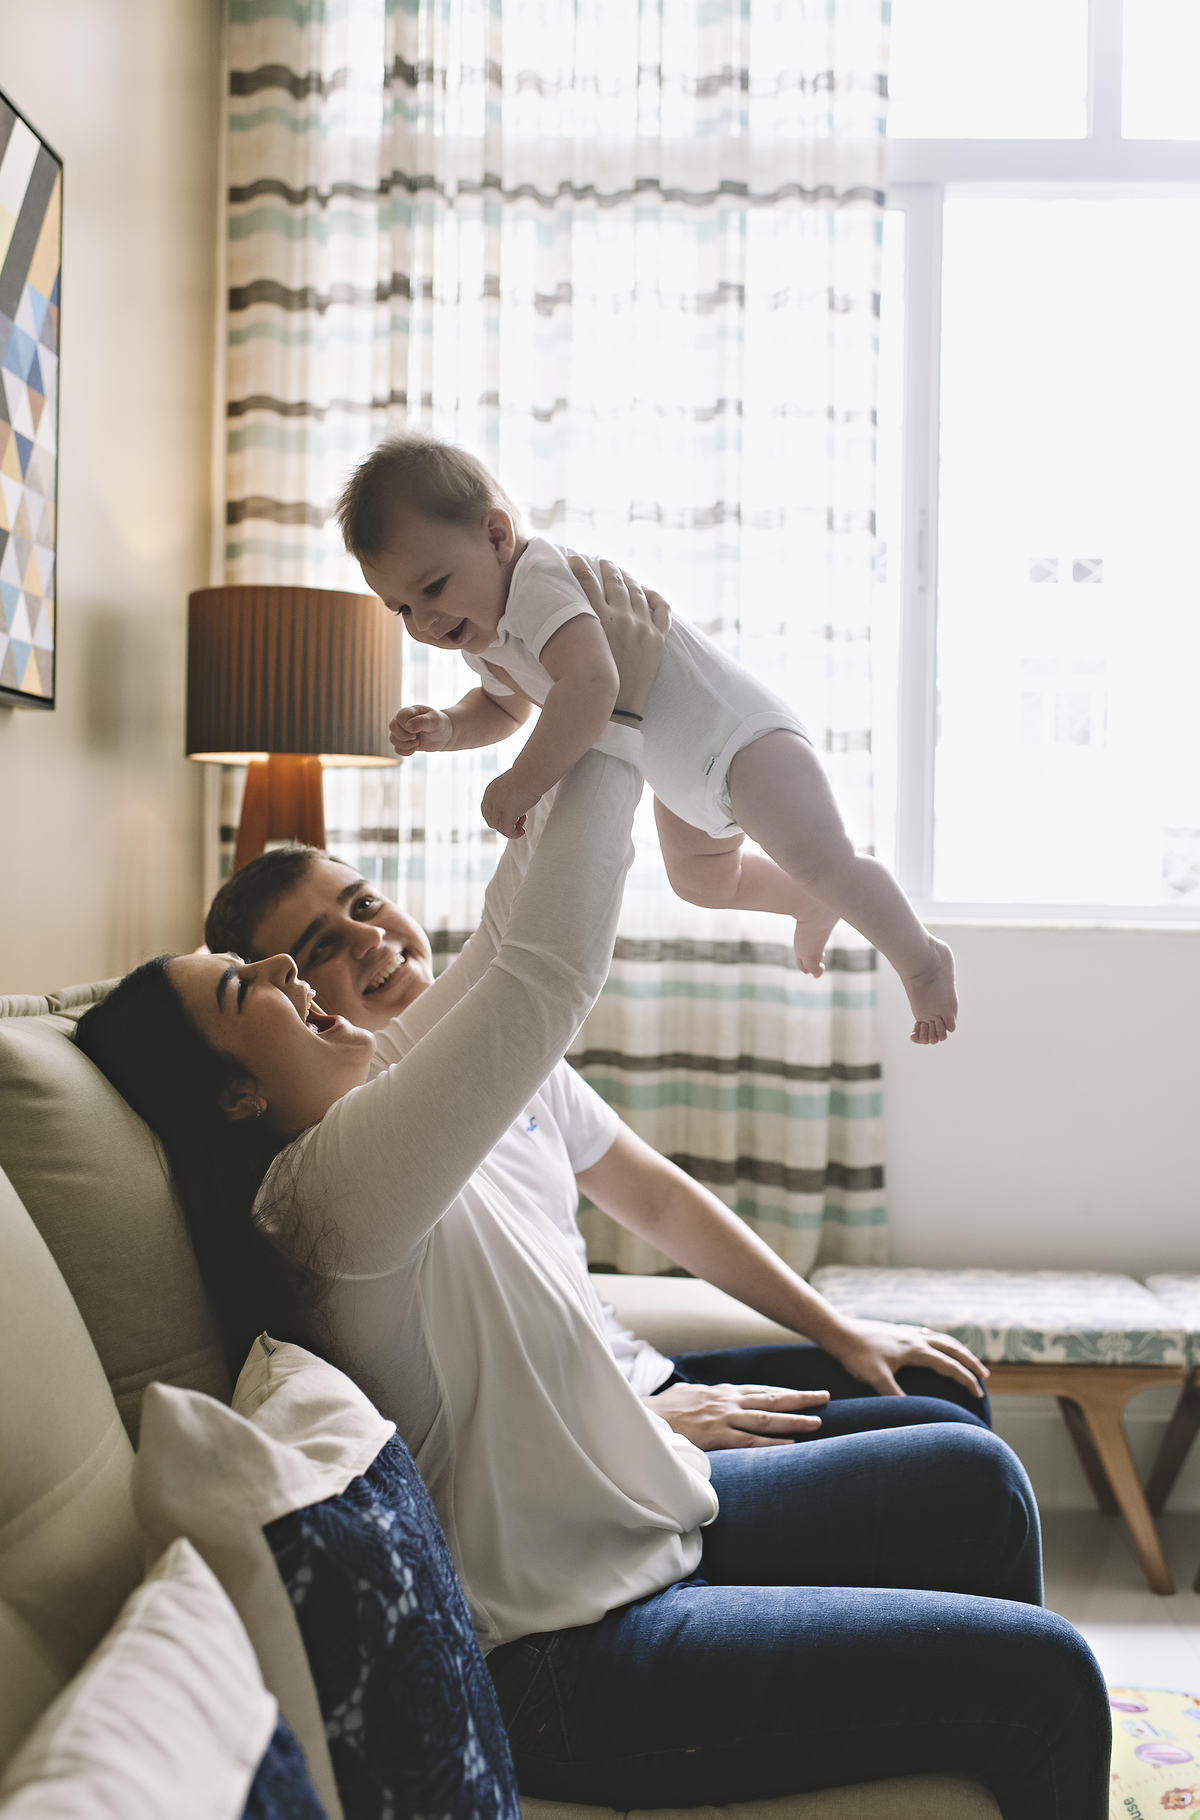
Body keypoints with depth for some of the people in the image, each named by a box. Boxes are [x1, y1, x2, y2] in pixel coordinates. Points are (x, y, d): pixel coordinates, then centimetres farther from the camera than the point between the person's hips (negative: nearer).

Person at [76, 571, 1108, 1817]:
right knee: (1046, 1681, -10)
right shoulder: (330, 1183, -25)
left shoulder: (377, 1123, 4)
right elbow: (549, 976, -31)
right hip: (565, 1667, -10)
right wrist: (619, 721, -19)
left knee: (970, 1476, 14)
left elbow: (506, 942, 9)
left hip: (643, 1527, 10)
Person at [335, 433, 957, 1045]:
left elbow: (591, 685, -50)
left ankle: (923, 961, 2)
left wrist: (522, 783, -42)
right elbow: (505, 707, 18)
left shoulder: (540, 582, -33)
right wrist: (446, 728, -3)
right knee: (700, 881, 26)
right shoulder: (478, 634, -2)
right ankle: (817, 904, 49)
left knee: (822, 862, -22)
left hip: (740, 734, -10)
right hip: (686, 775, 11)